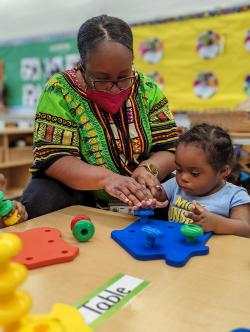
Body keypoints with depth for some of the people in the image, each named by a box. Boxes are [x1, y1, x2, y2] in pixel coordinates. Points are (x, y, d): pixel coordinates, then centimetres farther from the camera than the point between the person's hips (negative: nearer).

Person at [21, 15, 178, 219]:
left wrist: (147, 170, -28)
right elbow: (53, 159, -18)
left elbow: (169, 150, -5)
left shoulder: (147, 90, -4)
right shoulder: (60, 92, -13)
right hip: (78, 196, -2)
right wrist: (106, 177, -35)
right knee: (41, 197, -30)